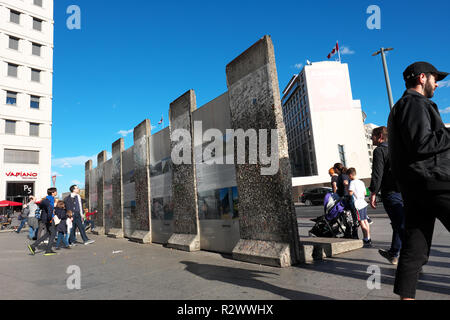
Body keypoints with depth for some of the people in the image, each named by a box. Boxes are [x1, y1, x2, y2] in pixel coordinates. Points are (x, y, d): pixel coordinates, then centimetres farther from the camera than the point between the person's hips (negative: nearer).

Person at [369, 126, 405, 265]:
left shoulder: (379, 151, -6)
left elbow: (377, 174, -14)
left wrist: (373, 193, -12)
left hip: (391, 194, -8)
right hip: (404, 192, 8)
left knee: (402, 226, -7)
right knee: (398, 224, 18)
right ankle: (393, 254, 32)